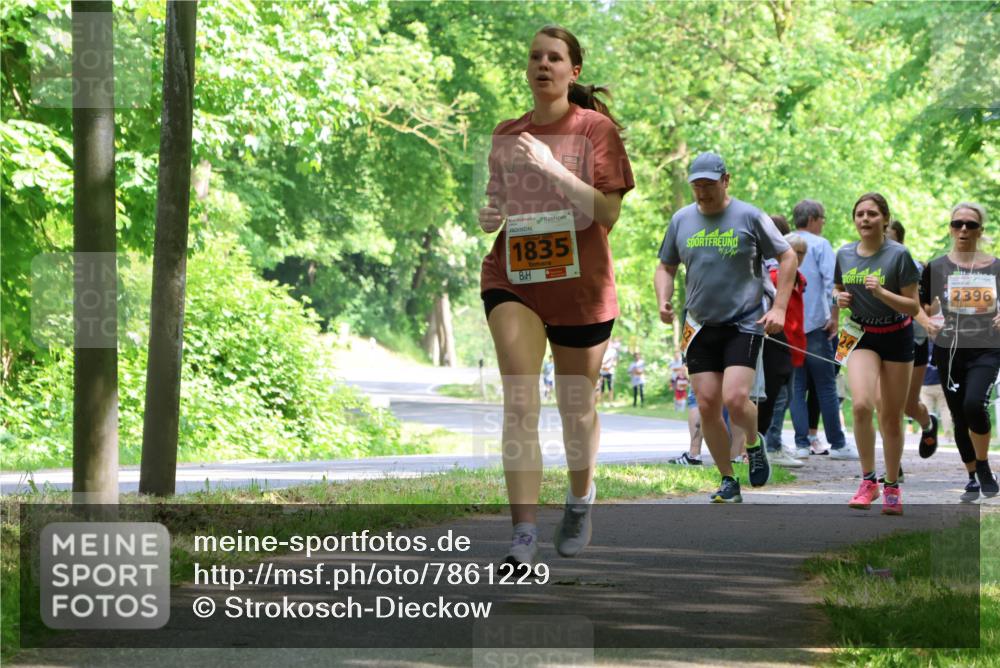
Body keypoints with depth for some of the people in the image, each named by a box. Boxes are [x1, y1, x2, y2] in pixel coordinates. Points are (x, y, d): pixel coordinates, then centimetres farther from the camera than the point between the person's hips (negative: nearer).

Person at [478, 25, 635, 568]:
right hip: (512, 278, 2)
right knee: (519, 402, -16)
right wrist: (490, 215, -1)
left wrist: (550, 166, -21)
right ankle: (524, 534, -22)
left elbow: (608, 213, -11)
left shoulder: (596, 129, -3)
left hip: (580, 284, -1)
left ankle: (580, 501, 40)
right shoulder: (506, 135, 9)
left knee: (576, 405, 12)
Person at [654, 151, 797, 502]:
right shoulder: (681, 220, 8)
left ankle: (754, 444, 14)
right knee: (707, 405, -1)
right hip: (700, 326, 4)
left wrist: (779, 308, -5)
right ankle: (728, 481, 12)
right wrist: (663, 301, -2)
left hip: (744, 324, -4)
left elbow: (787, 257, 3)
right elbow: (665, 267, 19)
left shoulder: (750, 217, -3)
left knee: (735, 399, -19)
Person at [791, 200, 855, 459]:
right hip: (814, 324, -4)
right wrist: (834, 316, -9)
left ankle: (802, 444, 2)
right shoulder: (820, 245, -5)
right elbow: (831, 281, -14)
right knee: (826, 386, 1)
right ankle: (837, 444, 3)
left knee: (797, 387, 7)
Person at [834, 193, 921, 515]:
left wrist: (881, 293, -25)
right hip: (862, 336, 2)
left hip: (897, 337, -2)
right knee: (862, 404, -21)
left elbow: (913, 306, -11)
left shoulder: (898, 255, -11)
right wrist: (840, 300, -5)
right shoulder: (844, 254, 2)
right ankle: (868, 480, -9)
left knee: (892, 416, 5)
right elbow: (840, 291, 18)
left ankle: (892, 486, 21)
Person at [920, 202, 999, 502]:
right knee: (959, 418, 7)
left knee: (974, 405, -23)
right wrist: (928, 323, -11)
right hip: (950, 350, 2)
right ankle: (972, 478, 23)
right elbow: (919, 305, 8)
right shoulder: (936, 268, 2)